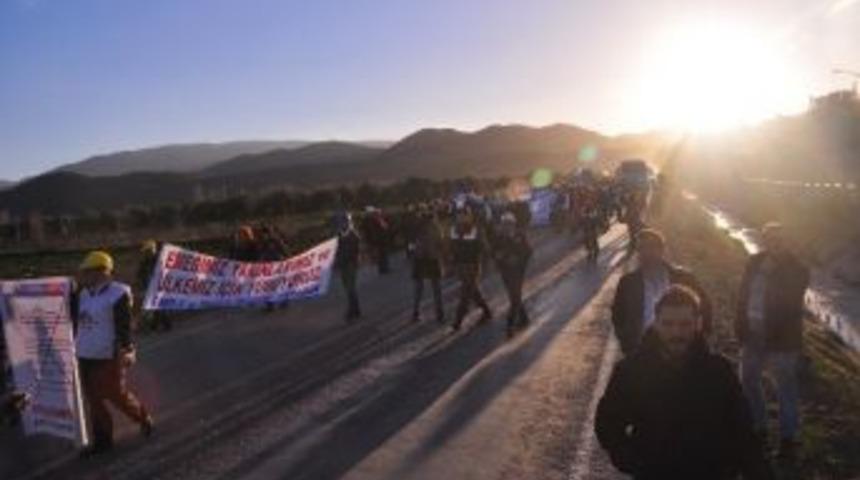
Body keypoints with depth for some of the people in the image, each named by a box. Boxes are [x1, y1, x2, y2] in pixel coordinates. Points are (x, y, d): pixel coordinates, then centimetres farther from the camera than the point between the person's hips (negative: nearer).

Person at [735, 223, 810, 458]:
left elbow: (791, 305, -15)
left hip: (781, 338, -5)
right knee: (748, 380, 16)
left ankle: (787, 437, 22)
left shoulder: (796, 269, -10)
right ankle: (758, 426, 35)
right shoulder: (755, 262, 3)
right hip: (753, 334, 5)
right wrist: (741, 326, 2)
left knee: (785, 387, 7)